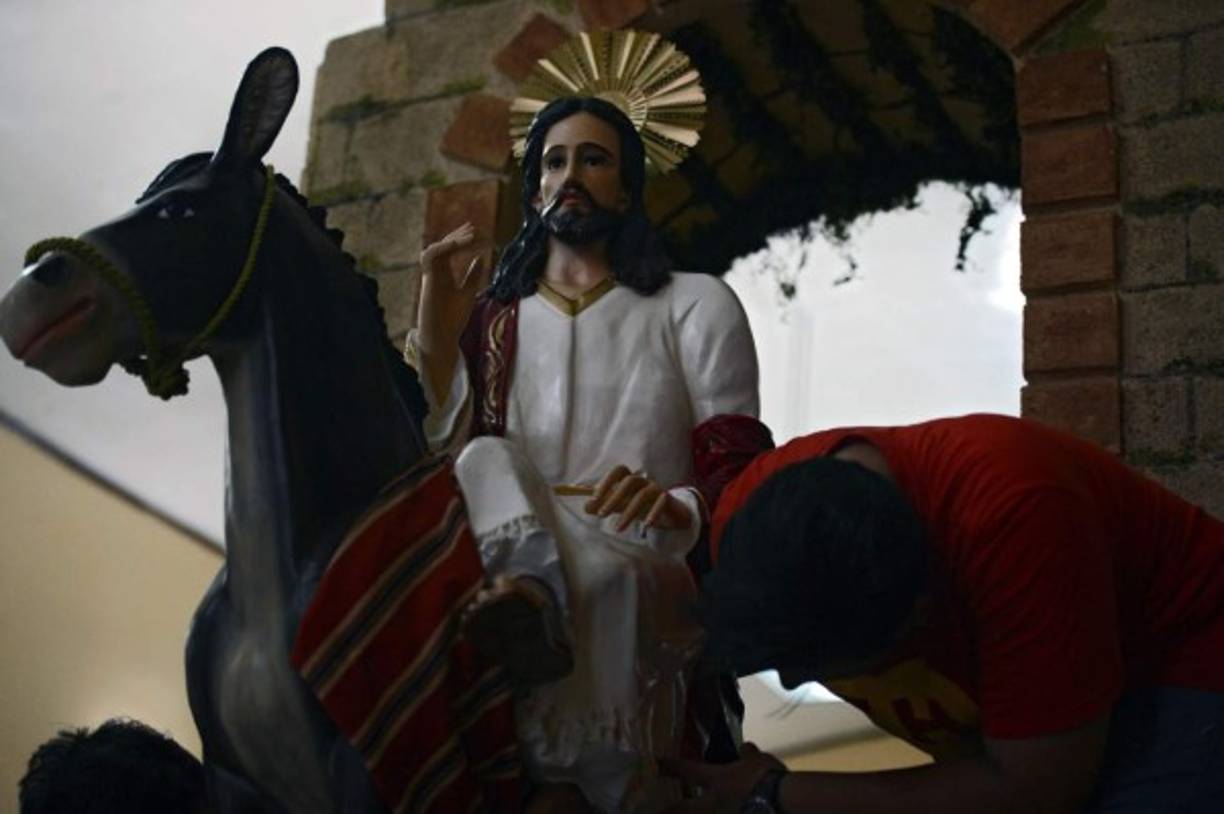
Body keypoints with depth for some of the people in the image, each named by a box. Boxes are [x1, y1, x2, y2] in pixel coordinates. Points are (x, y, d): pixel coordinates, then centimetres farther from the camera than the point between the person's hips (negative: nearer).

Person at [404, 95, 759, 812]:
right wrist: (435, 339, -7)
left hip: (653, 576, -2)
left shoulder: (695, 306, 13)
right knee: (490, 464, -34)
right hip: (504, 563, 3)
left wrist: (677, 506, -21)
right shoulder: (489, 323, 20)